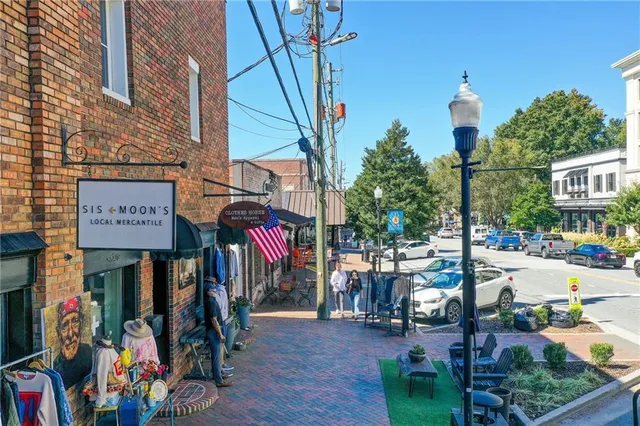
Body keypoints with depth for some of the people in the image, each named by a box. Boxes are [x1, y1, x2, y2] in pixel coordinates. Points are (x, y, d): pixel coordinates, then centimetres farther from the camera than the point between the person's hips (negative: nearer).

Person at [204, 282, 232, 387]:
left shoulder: (210, 301, 10)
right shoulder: (211, 302, -22)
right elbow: (214, 320, -24)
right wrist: (220, 334, -19)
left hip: (213, 331, 10)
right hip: (213, 331, -10)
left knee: (215, 355, 20)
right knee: (216, 356, -4)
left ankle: (217, 374, 33)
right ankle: (219, 381, 1)